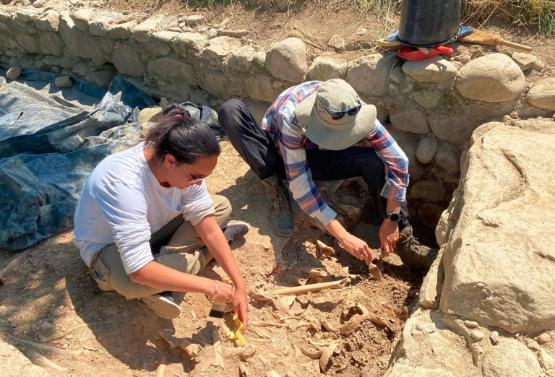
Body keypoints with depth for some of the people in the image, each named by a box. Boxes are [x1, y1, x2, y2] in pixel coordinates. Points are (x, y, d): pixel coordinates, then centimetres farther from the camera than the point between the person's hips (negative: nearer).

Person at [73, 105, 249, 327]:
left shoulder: (185, 165, -22)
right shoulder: (123, 184, -41)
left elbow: (208, 225, -17)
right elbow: (139, 271, -43)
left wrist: (239, 284, -22)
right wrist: (211, 288, -37)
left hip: (154, 228, 6)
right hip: (108, 246, -6)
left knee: (221, 207, -7)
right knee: (133, 283, -40)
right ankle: (205, 252, -12)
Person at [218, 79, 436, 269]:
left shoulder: (352, 111, -27)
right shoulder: (290, 115, -37)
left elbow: (398, 160, -24)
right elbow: (300, 184, -37)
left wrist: (392, 219, -26)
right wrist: (343, 237, -38)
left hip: (314, 157, 2)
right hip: (279, 157, -1)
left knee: (376, 159, -27)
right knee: (230, 111, -30)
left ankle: (403, 240, -12)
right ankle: (276, 190, -16)